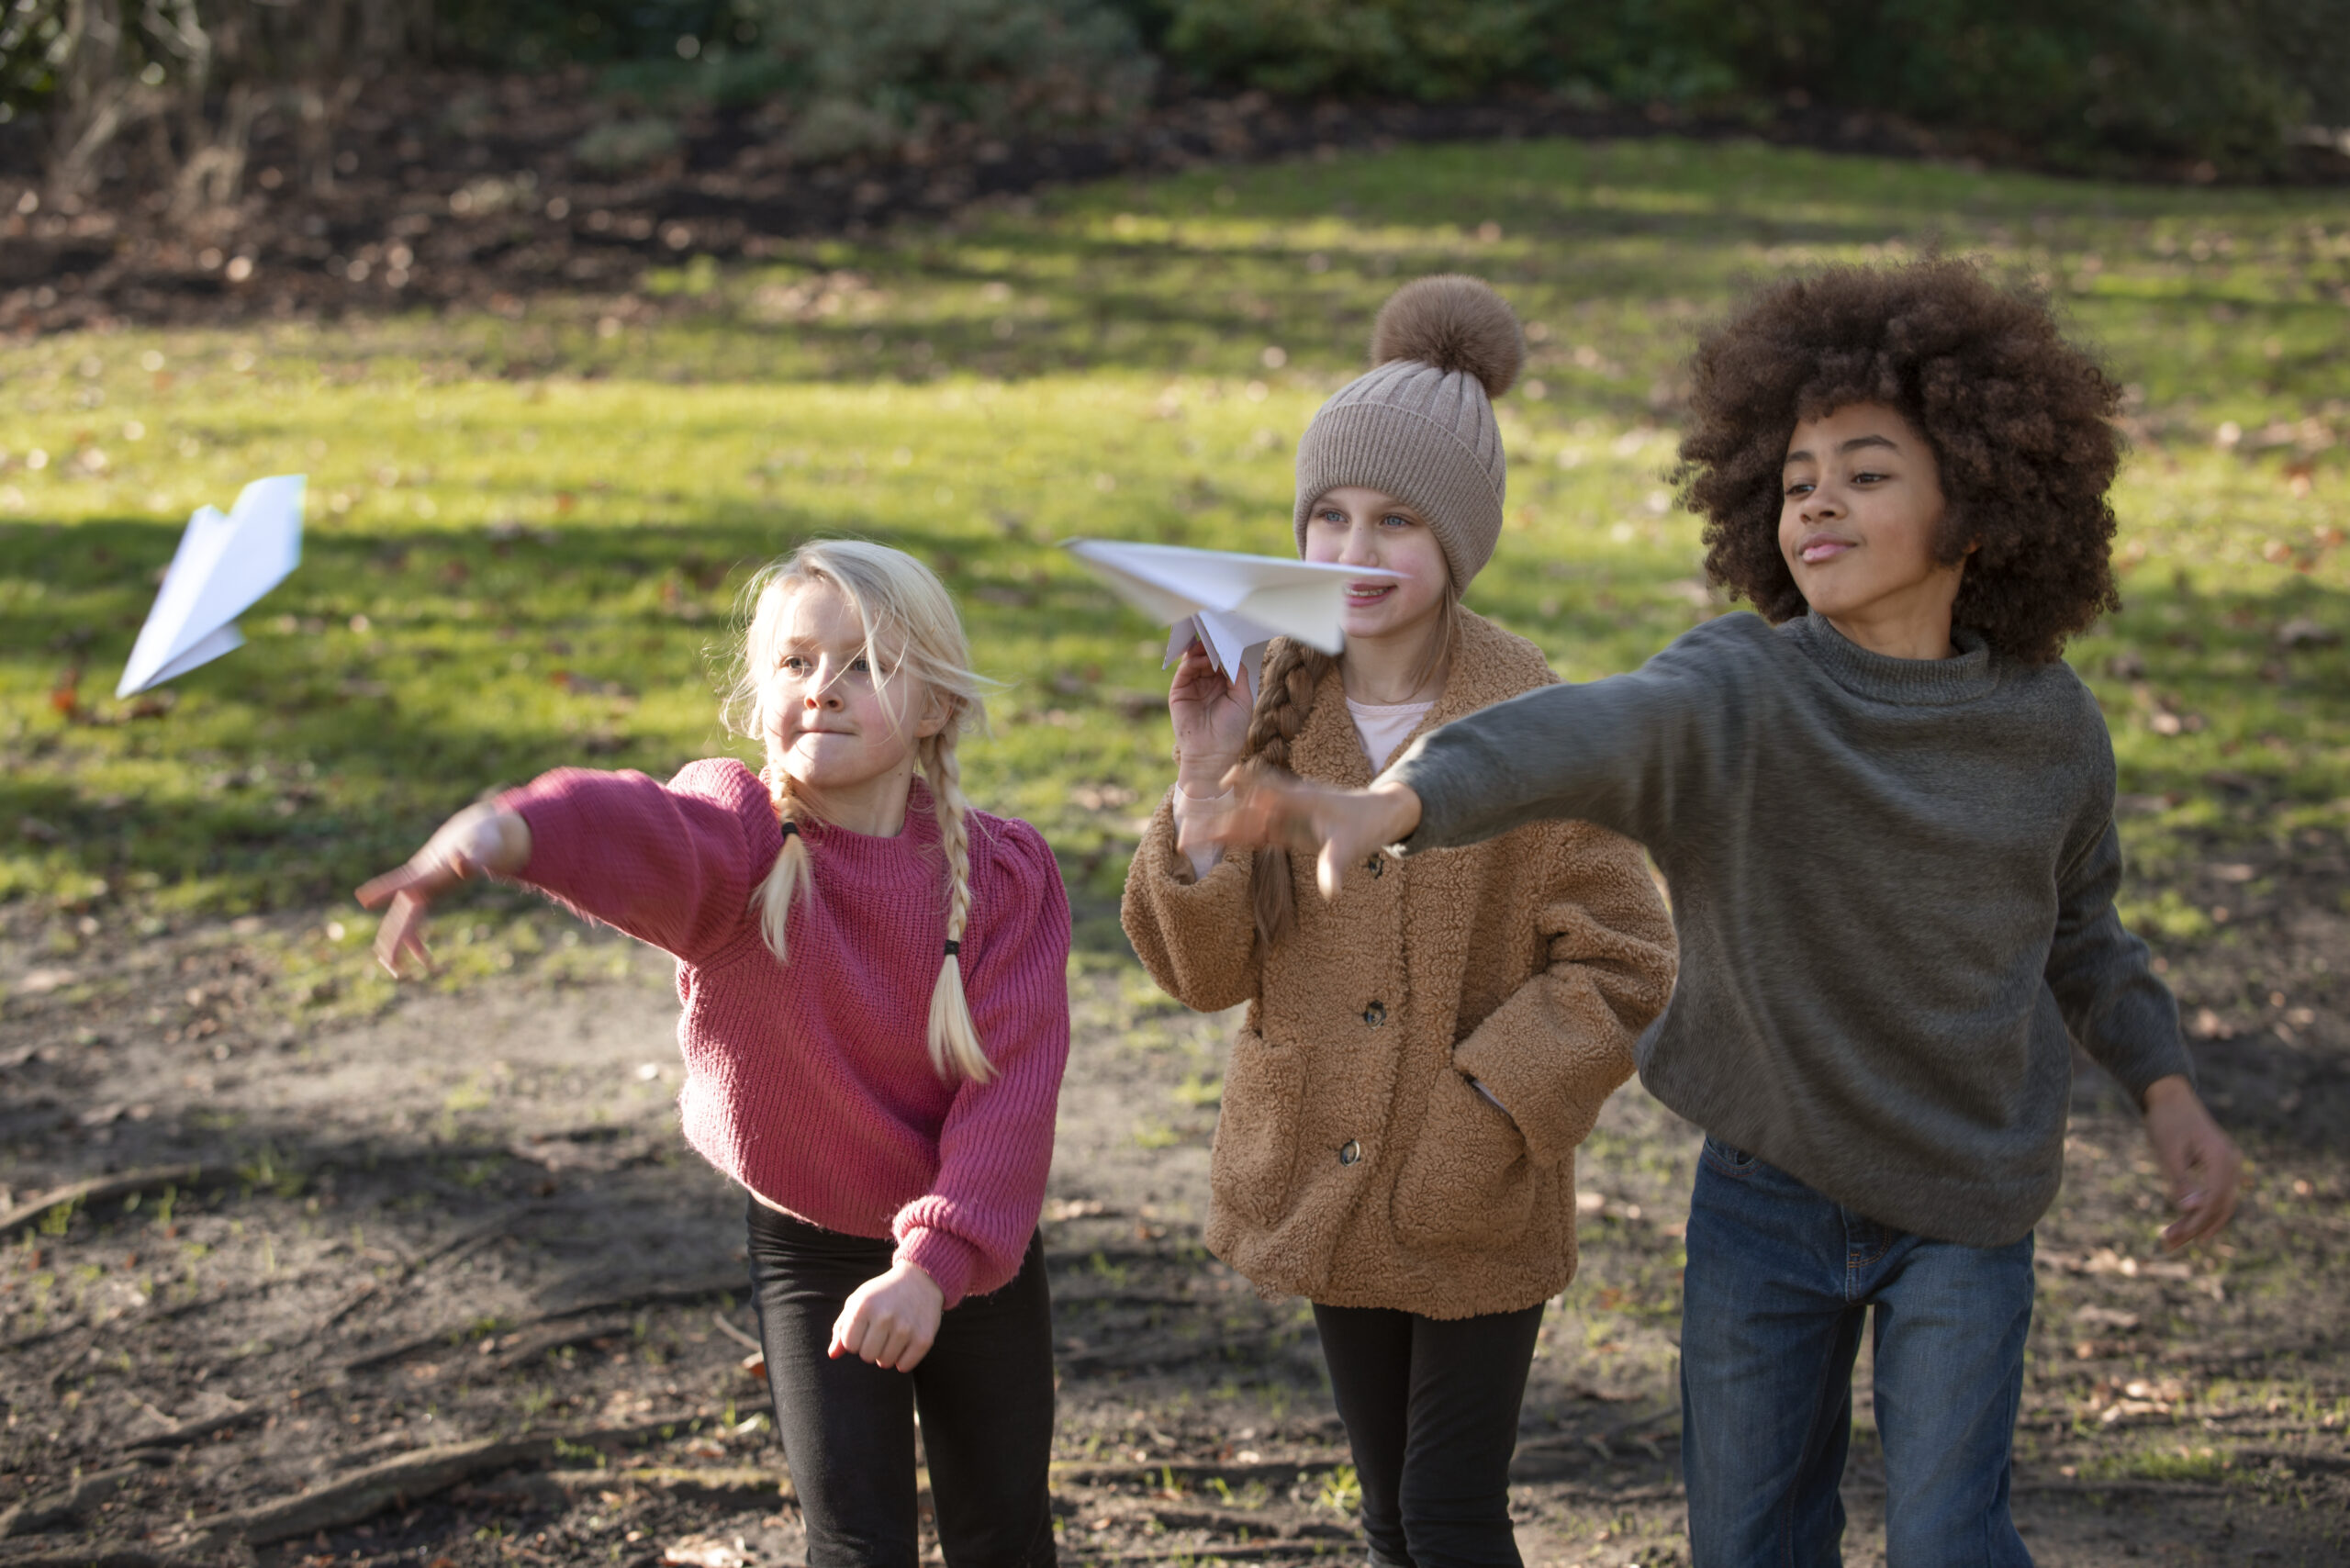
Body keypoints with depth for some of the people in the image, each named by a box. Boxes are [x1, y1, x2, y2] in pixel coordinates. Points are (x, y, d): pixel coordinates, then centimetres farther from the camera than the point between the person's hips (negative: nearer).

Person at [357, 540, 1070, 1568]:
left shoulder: (1005, 873, -12)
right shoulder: (740, 839, -17)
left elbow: (1013, 1080, -18)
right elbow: (645, 834, -42)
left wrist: (935, 1263, -31)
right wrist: (509, 831, -66)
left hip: (976, 1251, 2)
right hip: (807, 1250, -1)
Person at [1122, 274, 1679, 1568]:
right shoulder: (1277, 707, -4)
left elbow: (1624, 968, -13)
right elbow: (1205, 971, -5)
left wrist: (1486, 1118, -20)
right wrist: (1204, 781, -18)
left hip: (1475, 1205, -5)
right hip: (1324, 1182, 5)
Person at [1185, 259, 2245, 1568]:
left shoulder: (2049, 725, -6)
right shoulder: (1736, 695, -17)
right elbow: (1585, 736, -39)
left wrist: (2167, 1089, 4)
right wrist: (1390, 804, -57)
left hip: (1966, 1207, 0)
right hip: (1768, 1184, 0)